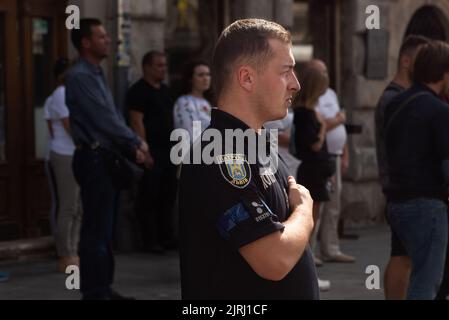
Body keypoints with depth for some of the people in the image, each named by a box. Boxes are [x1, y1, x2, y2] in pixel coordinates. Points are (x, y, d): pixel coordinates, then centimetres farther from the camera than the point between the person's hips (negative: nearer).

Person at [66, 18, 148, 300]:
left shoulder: (97, 75, 18)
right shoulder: (80, 77, -13)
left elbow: (115, 118, 16)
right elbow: (104, 120, -18)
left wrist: (135, 145, 2)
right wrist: (136, 144, -8)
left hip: (107, 159, 10)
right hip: (93, 159, -10)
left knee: (105, 229, 13)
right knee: (96, 231, -8)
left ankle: (103, 288, 19)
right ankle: (94, 292, -5)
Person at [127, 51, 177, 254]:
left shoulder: (165, 91, 18)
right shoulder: (139, 91, -8)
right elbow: (137, 122, -14)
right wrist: (144, 151, -20)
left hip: (168, 151, 8)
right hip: (151, 152, -8)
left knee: (168, 196, 10)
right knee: (149, 199, -4)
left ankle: (167, 237, 16)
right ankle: (150, 241, -1)